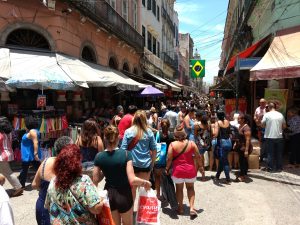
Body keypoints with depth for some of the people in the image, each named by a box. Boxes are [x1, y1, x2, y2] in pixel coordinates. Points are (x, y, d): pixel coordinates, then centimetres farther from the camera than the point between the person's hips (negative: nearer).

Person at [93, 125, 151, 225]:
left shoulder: (99, 157, -12)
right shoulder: (126, 154, -21)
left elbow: (95, 181, -4)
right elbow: (132, 180, -24)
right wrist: (145, 182, -7)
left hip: (108, 195, 3)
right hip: (124, 195, -3)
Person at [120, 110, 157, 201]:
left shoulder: (128, 132, -9)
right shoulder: (149, 132, -7)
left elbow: (123, 149, -6)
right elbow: (154, 149, -1)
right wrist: (152, 163, 12)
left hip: (132, 163, 0)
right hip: (146, 164, 0)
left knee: (132, 189, 16)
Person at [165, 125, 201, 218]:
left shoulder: (172, 144, -12)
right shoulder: (191, 143, -7)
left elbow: (169, 159, -11)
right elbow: (198, 157, -2)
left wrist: (167, 168, 3)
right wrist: (200, 166, 13)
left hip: (177, 170, -1)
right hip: (190, 170, 2)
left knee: (179, 188, 17)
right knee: (190, 187, 20)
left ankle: (180, 208, 27)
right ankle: (192, 208, 10)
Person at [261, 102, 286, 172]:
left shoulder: (267, 115, -7)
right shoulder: (280, 115, 3)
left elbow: (262, 125, -6)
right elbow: (284, 126, 7)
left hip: (270, 137, -3)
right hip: (279, 137, 3)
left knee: (270, 153, 5)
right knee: (279, 153, 13)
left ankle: (271, 167, 8)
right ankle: (279, 167, 20)